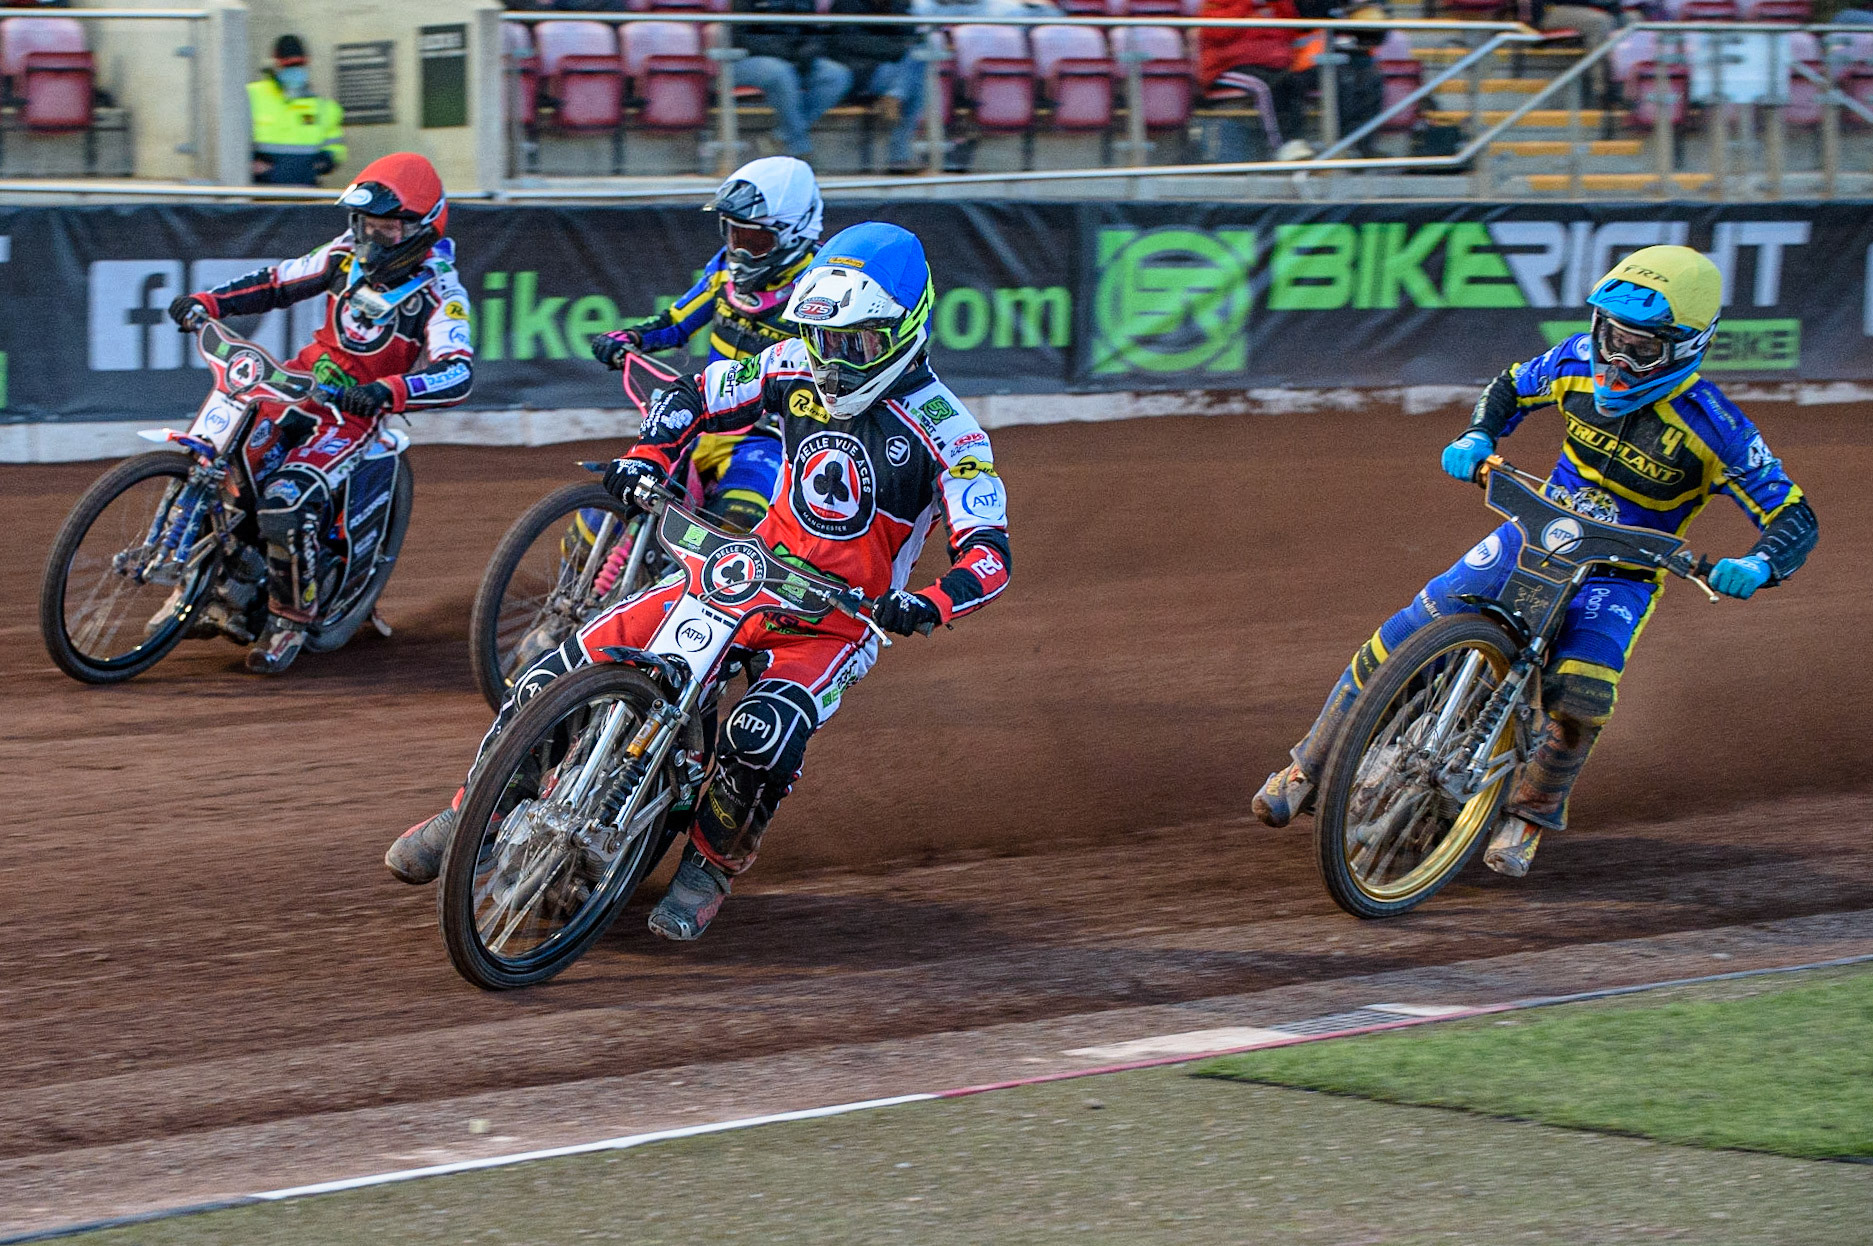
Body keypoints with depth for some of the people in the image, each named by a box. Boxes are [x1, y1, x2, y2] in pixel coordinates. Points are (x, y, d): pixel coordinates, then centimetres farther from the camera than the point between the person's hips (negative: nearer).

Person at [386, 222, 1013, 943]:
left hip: (840, 619, -5)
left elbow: (990, 555, -22)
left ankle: (710, 866, -8)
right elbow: (695, 396, 14)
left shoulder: (946, 433, -16)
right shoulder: (797, 369, 0)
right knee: (567, 667, -9)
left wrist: (925, 606, -41)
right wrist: (645, 459, -4)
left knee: (763, 735, -36)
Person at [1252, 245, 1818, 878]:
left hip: (1621, 575, -3)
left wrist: (1757, 566, -38)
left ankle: (1531, 812, -3)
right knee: (1402, 638, -12)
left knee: (1581, 690, -32)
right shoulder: (1581, 361, -9)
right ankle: (1308, 768, 4)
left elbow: (1793, 516, -17)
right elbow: (1511, 388, 12)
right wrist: (1476, 437, -8)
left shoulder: (1712, 424, -21)